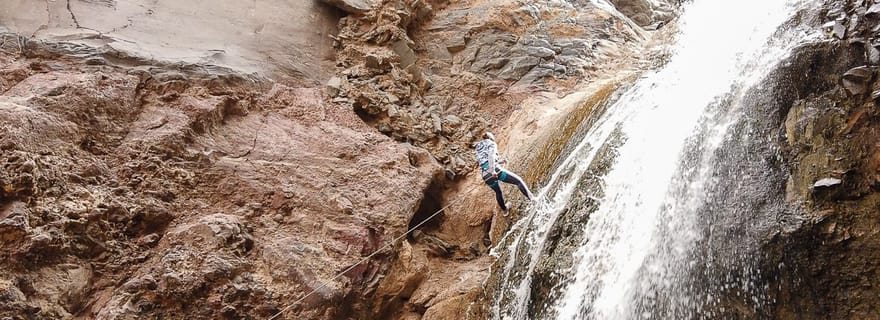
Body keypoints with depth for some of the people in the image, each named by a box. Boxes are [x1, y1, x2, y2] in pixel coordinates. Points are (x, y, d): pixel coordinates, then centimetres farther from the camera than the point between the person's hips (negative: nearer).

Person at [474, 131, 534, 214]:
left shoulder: (479, 151, 27)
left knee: (498, 191, 34)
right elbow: (491, 155, -13)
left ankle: (504, 210, 53)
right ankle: (533, 199, -9)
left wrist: (499, 161, 40)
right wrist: (493, 171, -22)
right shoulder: (492, 144, 8)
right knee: (518, 180, 6)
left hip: (485, 176, 6)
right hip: (496, 171, -6)